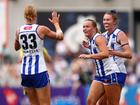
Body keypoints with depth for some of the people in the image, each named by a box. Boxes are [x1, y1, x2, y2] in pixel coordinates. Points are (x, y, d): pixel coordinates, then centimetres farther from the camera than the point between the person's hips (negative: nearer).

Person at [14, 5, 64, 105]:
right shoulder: (41, 29, -7)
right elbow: (60, 36, 6)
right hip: (39, 71, -4)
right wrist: (56, 23, 21)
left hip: (25, 71, 4)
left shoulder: (19, 31, 3)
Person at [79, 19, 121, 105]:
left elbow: (105, 54, -28)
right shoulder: (91, 40, 14)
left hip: (110, 73, -9)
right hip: (100, 75, 9)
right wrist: (89, 47, 16)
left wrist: (88, 56, -28)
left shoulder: (98, 38, -12)